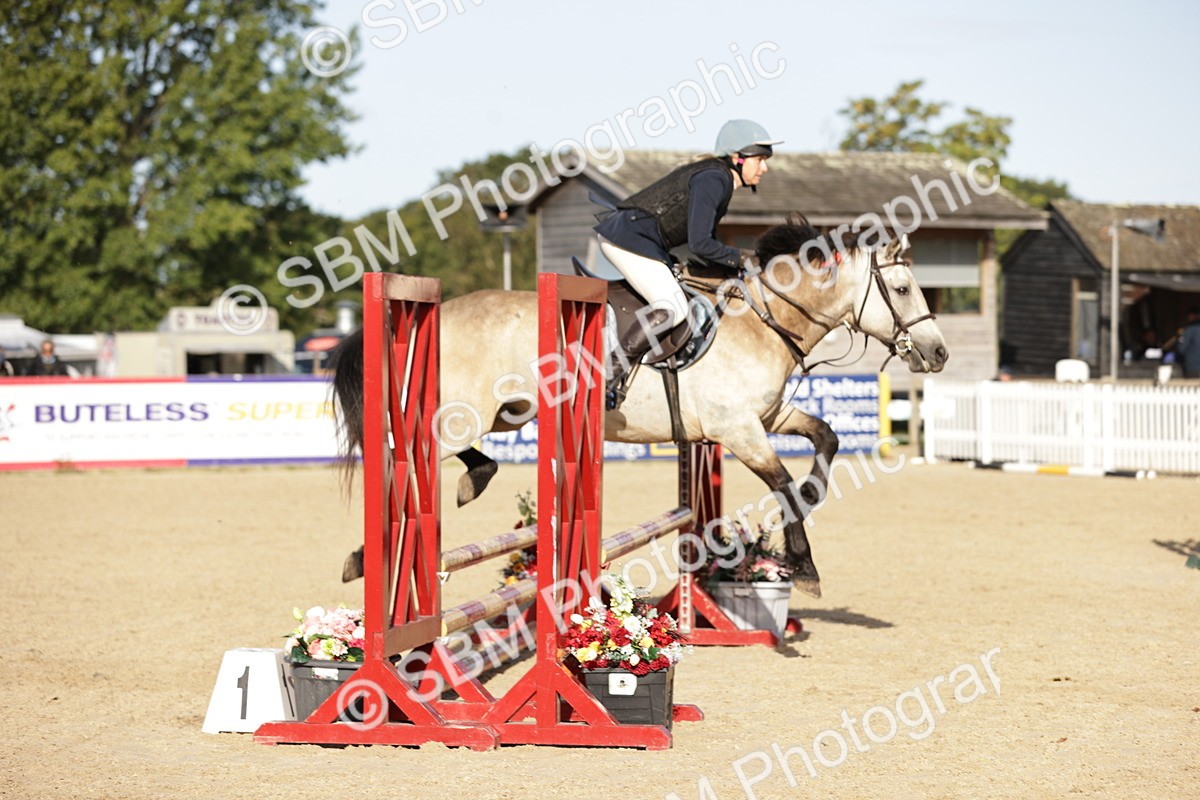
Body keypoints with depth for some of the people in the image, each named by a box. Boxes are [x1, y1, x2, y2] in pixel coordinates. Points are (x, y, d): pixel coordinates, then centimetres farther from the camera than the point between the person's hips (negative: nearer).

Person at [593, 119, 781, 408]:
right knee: (672, 308, -20)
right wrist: (741, 258, -8)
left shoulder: (718, 178, 15)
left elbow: (706, 242, 23)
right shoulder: (713, 180, -17)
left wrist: (732, 270, 13)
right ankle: (613, 371, -18)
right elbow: (699, 244, -21)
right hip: (627, 239, -11)